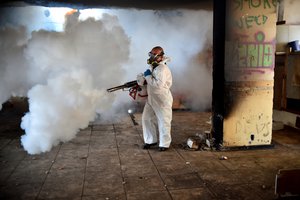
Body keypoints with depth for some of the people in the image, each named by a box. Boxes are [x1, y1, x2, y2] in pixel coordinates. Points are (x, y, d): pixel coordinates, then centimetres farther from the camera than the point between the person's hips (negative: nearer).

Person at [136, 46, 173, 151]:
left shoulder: (162, 69, -21)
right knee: (147, 118, 11)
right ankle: (151, 140, 26)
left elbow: (158, 84, -30)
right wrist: (143, 79, -2)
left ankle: (164, 144, 17)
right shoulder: (152, 67, 8)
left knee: (163, 121, 3)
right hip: (151, 99, 9)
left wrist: (148, 76, -21)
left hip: (162, 100, -9)